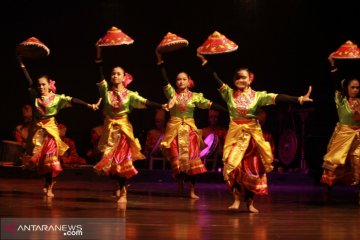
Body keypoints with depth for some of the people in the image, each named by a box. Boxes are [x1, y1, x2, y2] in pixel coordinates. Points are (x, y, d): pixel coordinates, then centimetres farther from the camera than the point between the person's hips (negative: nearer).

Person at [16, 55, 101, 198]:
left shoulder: (57, 98, -5)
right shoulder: (35, 97, 3)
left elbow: (72, 100, -14)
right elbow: (29, 80, 5)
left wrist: (89, 105, -22)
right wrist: (22, 64, 6)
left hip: (50, 129, -3)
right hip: (37, 130, 3)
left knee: (50, 158, -4)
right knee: (37, 157, 3)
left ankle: (49, 187, 4)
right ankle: (48, 182, 22)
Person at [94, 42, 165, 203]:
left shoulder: (130, 95, -1)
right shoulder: (106, 91, 1)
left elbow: (144, 102, -9)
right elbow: (100, 74, -6)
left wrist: (161, 106, -24)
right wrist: (98, 53, -13)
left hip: (123, 129, -2)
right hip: (110, 129, 2)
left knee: (123, 160, -3)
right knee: (109, 159, 3)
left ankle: (122, 192, 5)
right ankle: (120, 185, 25)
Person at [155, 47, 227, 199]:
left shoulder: (195, 97, 4)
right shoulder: (172, 93, 3)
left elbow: (210, 105, 0)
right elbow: (165, 79, -5)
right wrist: (160, 60, -13)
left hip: (189, 130, 0)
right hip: (174, 129, 0)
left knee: (191, 158, -6)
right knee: (176, 158, -2)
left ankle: (192, 190, -5)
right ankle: (180, 182, 20)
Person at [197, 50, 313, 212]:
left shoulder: (258, 96, -1)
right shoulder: (229, 93, 3)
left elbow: (277, 98, -12)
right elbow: (215, 78, -4)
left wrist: (299, 99, -23)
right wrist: (204, 61, -12)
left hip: (253, 134, 0)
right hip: (235, 133, 0)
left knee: (252, 168, 3)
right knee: (232, 165, -14)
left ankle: (250, 202, 14)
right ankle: (237, 199, -6)